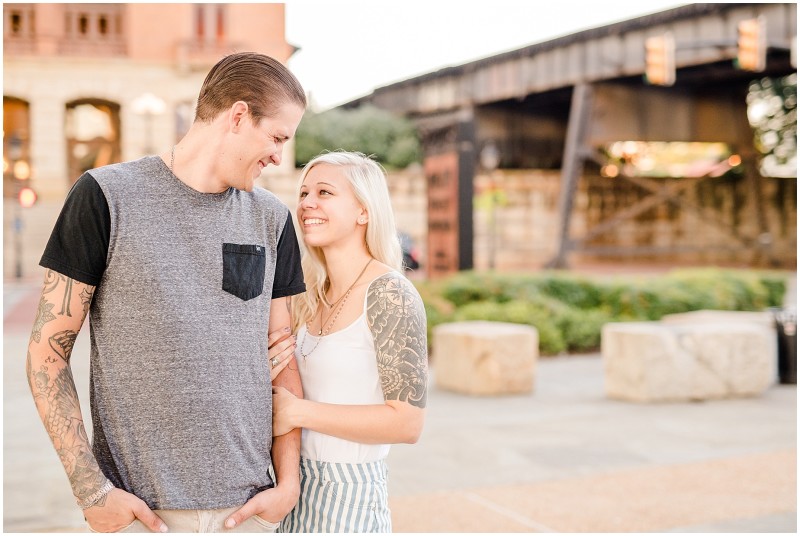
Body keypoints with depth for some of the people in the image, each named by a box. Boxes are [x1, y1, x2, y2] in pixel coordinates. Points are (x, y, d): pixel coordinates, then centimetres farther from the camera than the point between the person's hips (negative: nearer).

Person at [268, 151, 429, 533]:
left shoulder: (389, 294, -16)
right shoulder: (314, 294, 5)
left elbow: (407, 422, -20)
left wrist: (298, 412, -18)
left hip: (348, 492, -7)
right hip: (299, 485, 7)